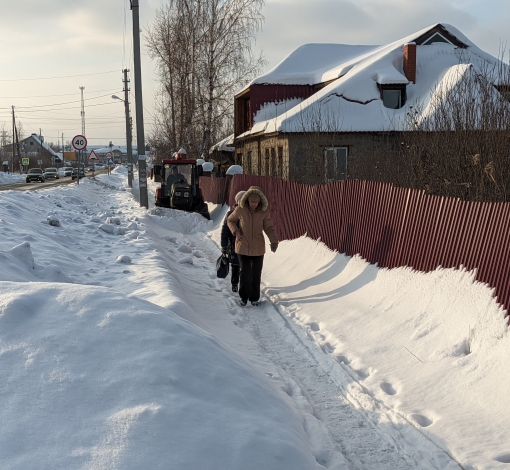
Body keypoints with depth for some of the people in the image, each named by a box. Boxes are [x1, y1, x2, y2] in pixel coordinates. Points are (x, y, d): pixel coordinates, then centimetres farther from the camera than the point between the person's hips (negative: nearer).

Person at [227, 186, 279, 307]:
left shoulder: (264, 212, -9)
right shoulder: (240, 210, -9)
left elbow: (269, 228, -5)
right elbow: (230, 220, 6)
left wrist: (274, 241, -21)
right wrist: (236, 231, -11)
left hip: (258, 248, 1)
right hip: (243, 247, -1)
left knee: (256, 274, 9)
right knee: (245, 273, 2)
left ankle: (255, 298, 26)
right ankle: (244, 297, 22)